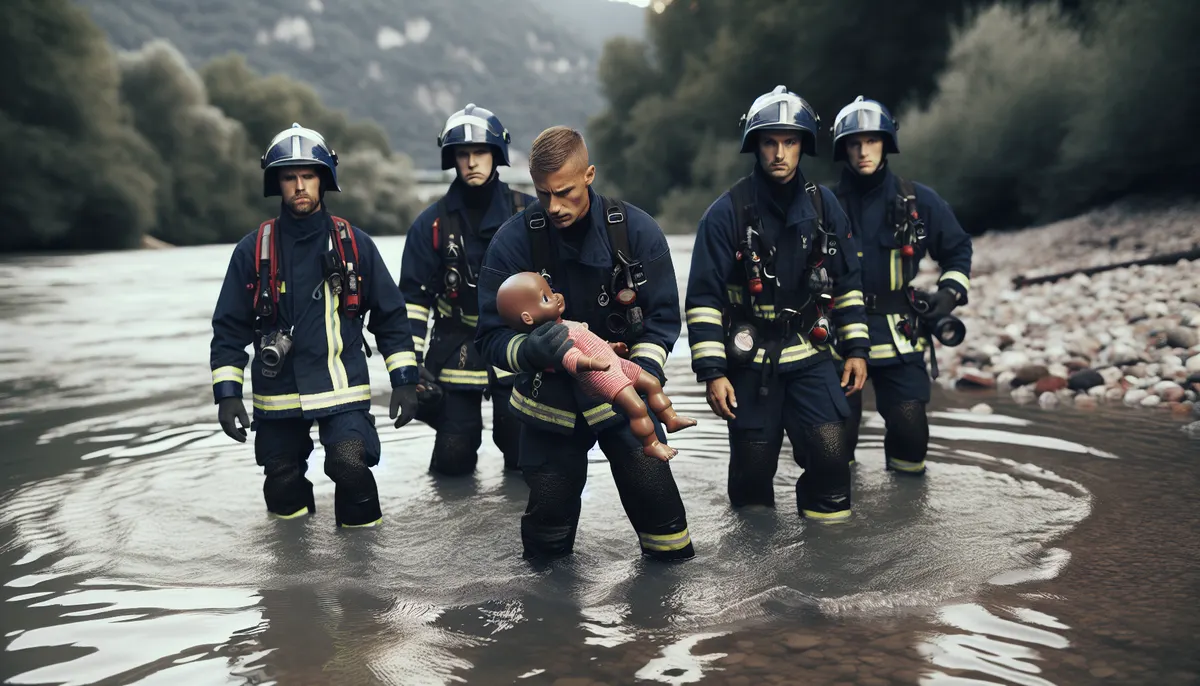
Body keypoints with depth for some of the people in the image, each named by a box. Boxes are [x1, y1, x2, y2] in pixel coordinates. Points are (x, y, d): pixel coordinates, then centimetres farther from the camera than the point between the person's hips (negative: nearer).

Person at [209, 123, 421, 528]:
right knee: (283, 488, 10)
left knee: (350, 467, -21)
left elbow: (390, 315, 5)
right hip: (277, 393, 2)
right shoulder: (254, 249, 1)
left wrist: (404, 380, 0)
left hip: (341, 387, -2)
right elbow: (229, 326, 4)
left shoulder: (355, 244, 0)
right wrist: (227, 393, -3)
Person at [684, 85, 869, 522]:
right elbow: (703, 298, -9)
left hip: (810, 358, 3)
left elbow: (847, 283, 12)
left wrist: (856, 348, 7)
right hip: (750, 363, -2)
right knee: (753, 464, 4)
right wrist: (712, 372, -13)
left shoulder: (824, 206, 3)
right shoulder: (727, 212, -9)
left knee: (830, 450, -11)